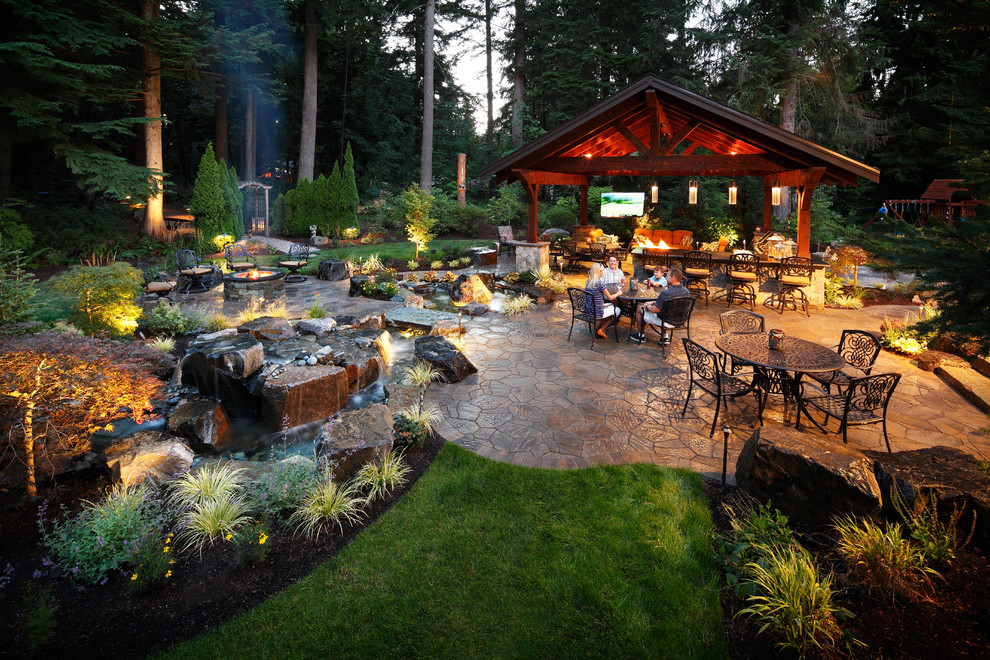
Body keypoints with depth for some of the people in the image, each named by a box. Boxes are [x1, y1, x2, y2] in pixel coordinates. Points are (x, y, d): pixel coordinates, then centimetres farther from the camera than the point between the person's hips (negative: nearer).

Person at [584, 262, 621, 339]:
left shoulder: (588, 282, 5)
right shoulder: (600, 282, -18)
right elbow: (610, 297, -11)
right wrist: (618, 293, 7)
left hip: (588, 311, 8)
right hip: (596, 312, -8)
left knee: (610, 305, 32)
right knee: (618, 310, 17)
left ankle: (596, 328, 23)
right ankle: (601, 330, 12)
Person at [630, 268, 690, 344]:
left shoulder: (665, 293, -30)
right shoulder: (686, 291, -6)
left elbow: (654, 310, -23)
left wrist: (647, 306, 0)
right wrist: (655, 302, 13)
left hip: (665, 320, -7)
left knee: (640, 309, 12)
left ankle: (641, 336, 27)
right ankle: (665, 336, 29)